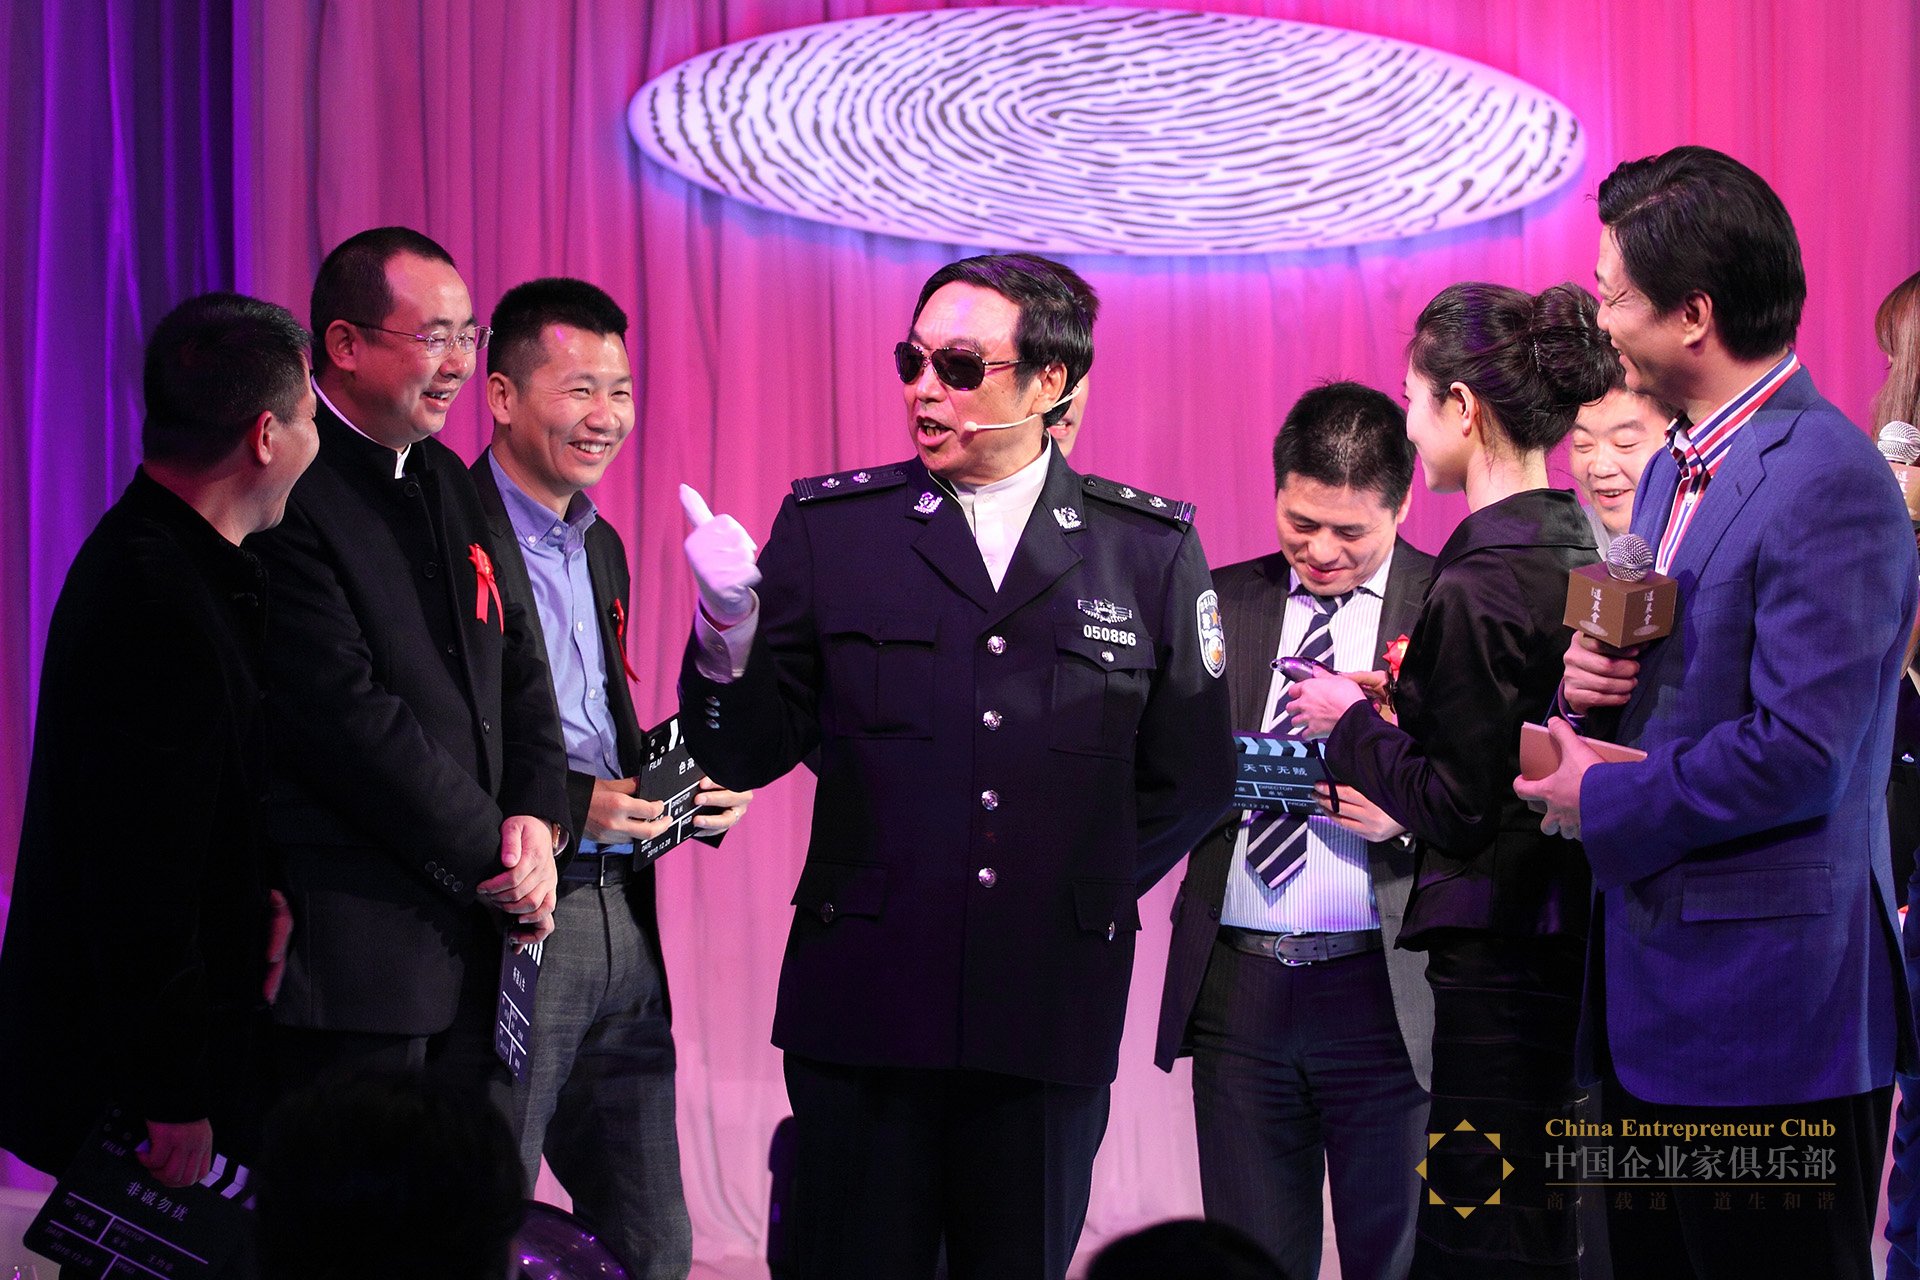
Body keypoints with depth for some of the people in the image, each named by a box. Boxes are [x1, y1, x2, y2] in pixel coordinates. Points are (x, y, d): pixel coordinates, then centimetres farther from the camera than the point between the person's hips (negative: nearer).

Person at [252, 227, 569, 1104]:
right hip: (349, 945, -8)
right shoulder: (288, 497, -12)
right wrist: (489, 858, -11)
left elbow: (519, 673, 20)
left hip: (476, 929, 8)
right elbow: (347, 714, -17)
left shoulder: (452, 487, 18)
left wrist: (535, 818, 0)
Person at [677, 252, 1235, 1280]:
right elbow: (746, 753, 1)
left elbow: (1192, 774, 14)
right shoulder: (828, 528, 5)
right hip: (864, 1003, -1)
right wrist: (729, 625, -15)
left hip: (1053, 1013, 1)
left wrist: (1091, 887, 9)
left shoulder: (1152, 550, 6)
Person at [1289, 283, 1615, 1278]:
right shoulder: (1585, 552, 10)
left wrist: (1352, 724, -1)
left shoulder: (1478, 587, -17)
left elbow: (1461, 808, -15)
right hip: (1575, 950, 9)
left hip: (1499, 969, -9)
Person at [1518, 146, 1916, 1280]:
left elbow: (1797, 750, -24)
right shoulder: (1674, 471, 15)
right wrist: (1591, 676, 1)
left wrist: (1605, 802, -12)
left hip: (1769, 1005, -10)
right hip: (1655, 995, 10)